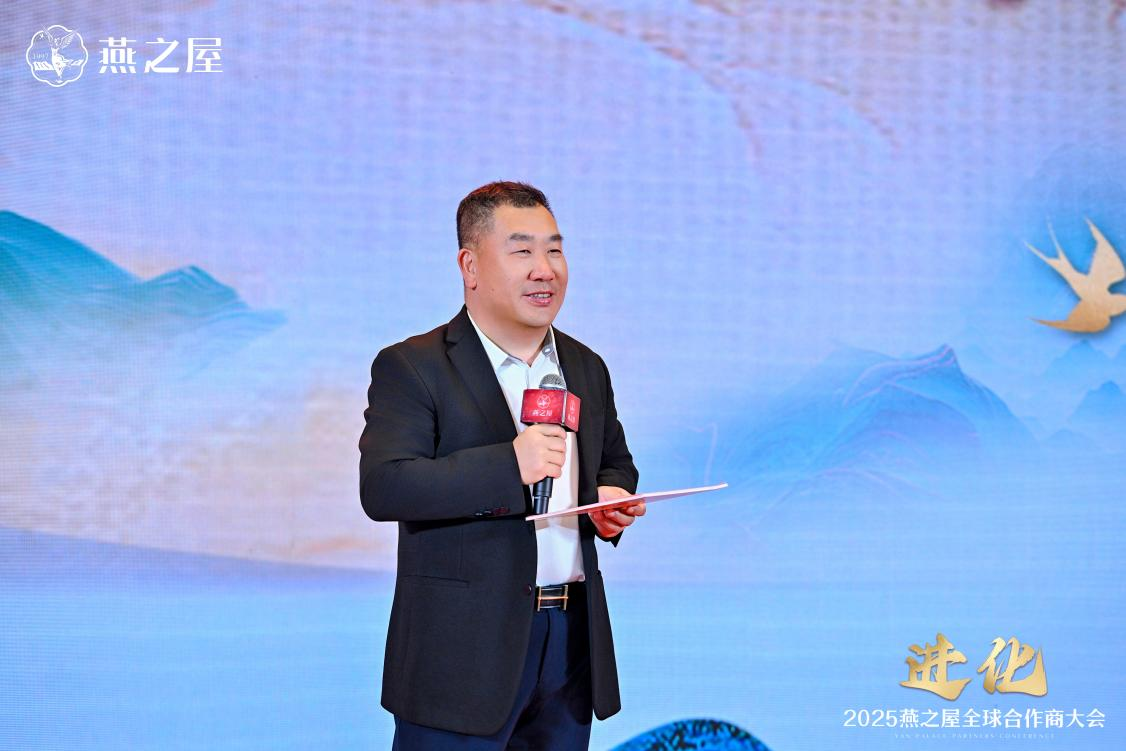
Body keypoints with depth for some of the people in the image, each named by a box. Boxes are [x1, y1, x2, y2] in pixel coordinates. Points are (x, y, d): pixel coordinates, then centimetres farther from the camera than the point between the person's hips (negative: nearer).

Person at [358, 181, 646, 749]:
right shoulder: (411, 368, -7)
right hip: (463, 651, -6)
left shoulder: (587, 368, 13)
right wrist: (508, 466, -26)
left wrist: (613, 497, 3)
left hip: (571, 639, 6)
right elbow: (381, 488, -19)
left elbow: (617, 462, 27)